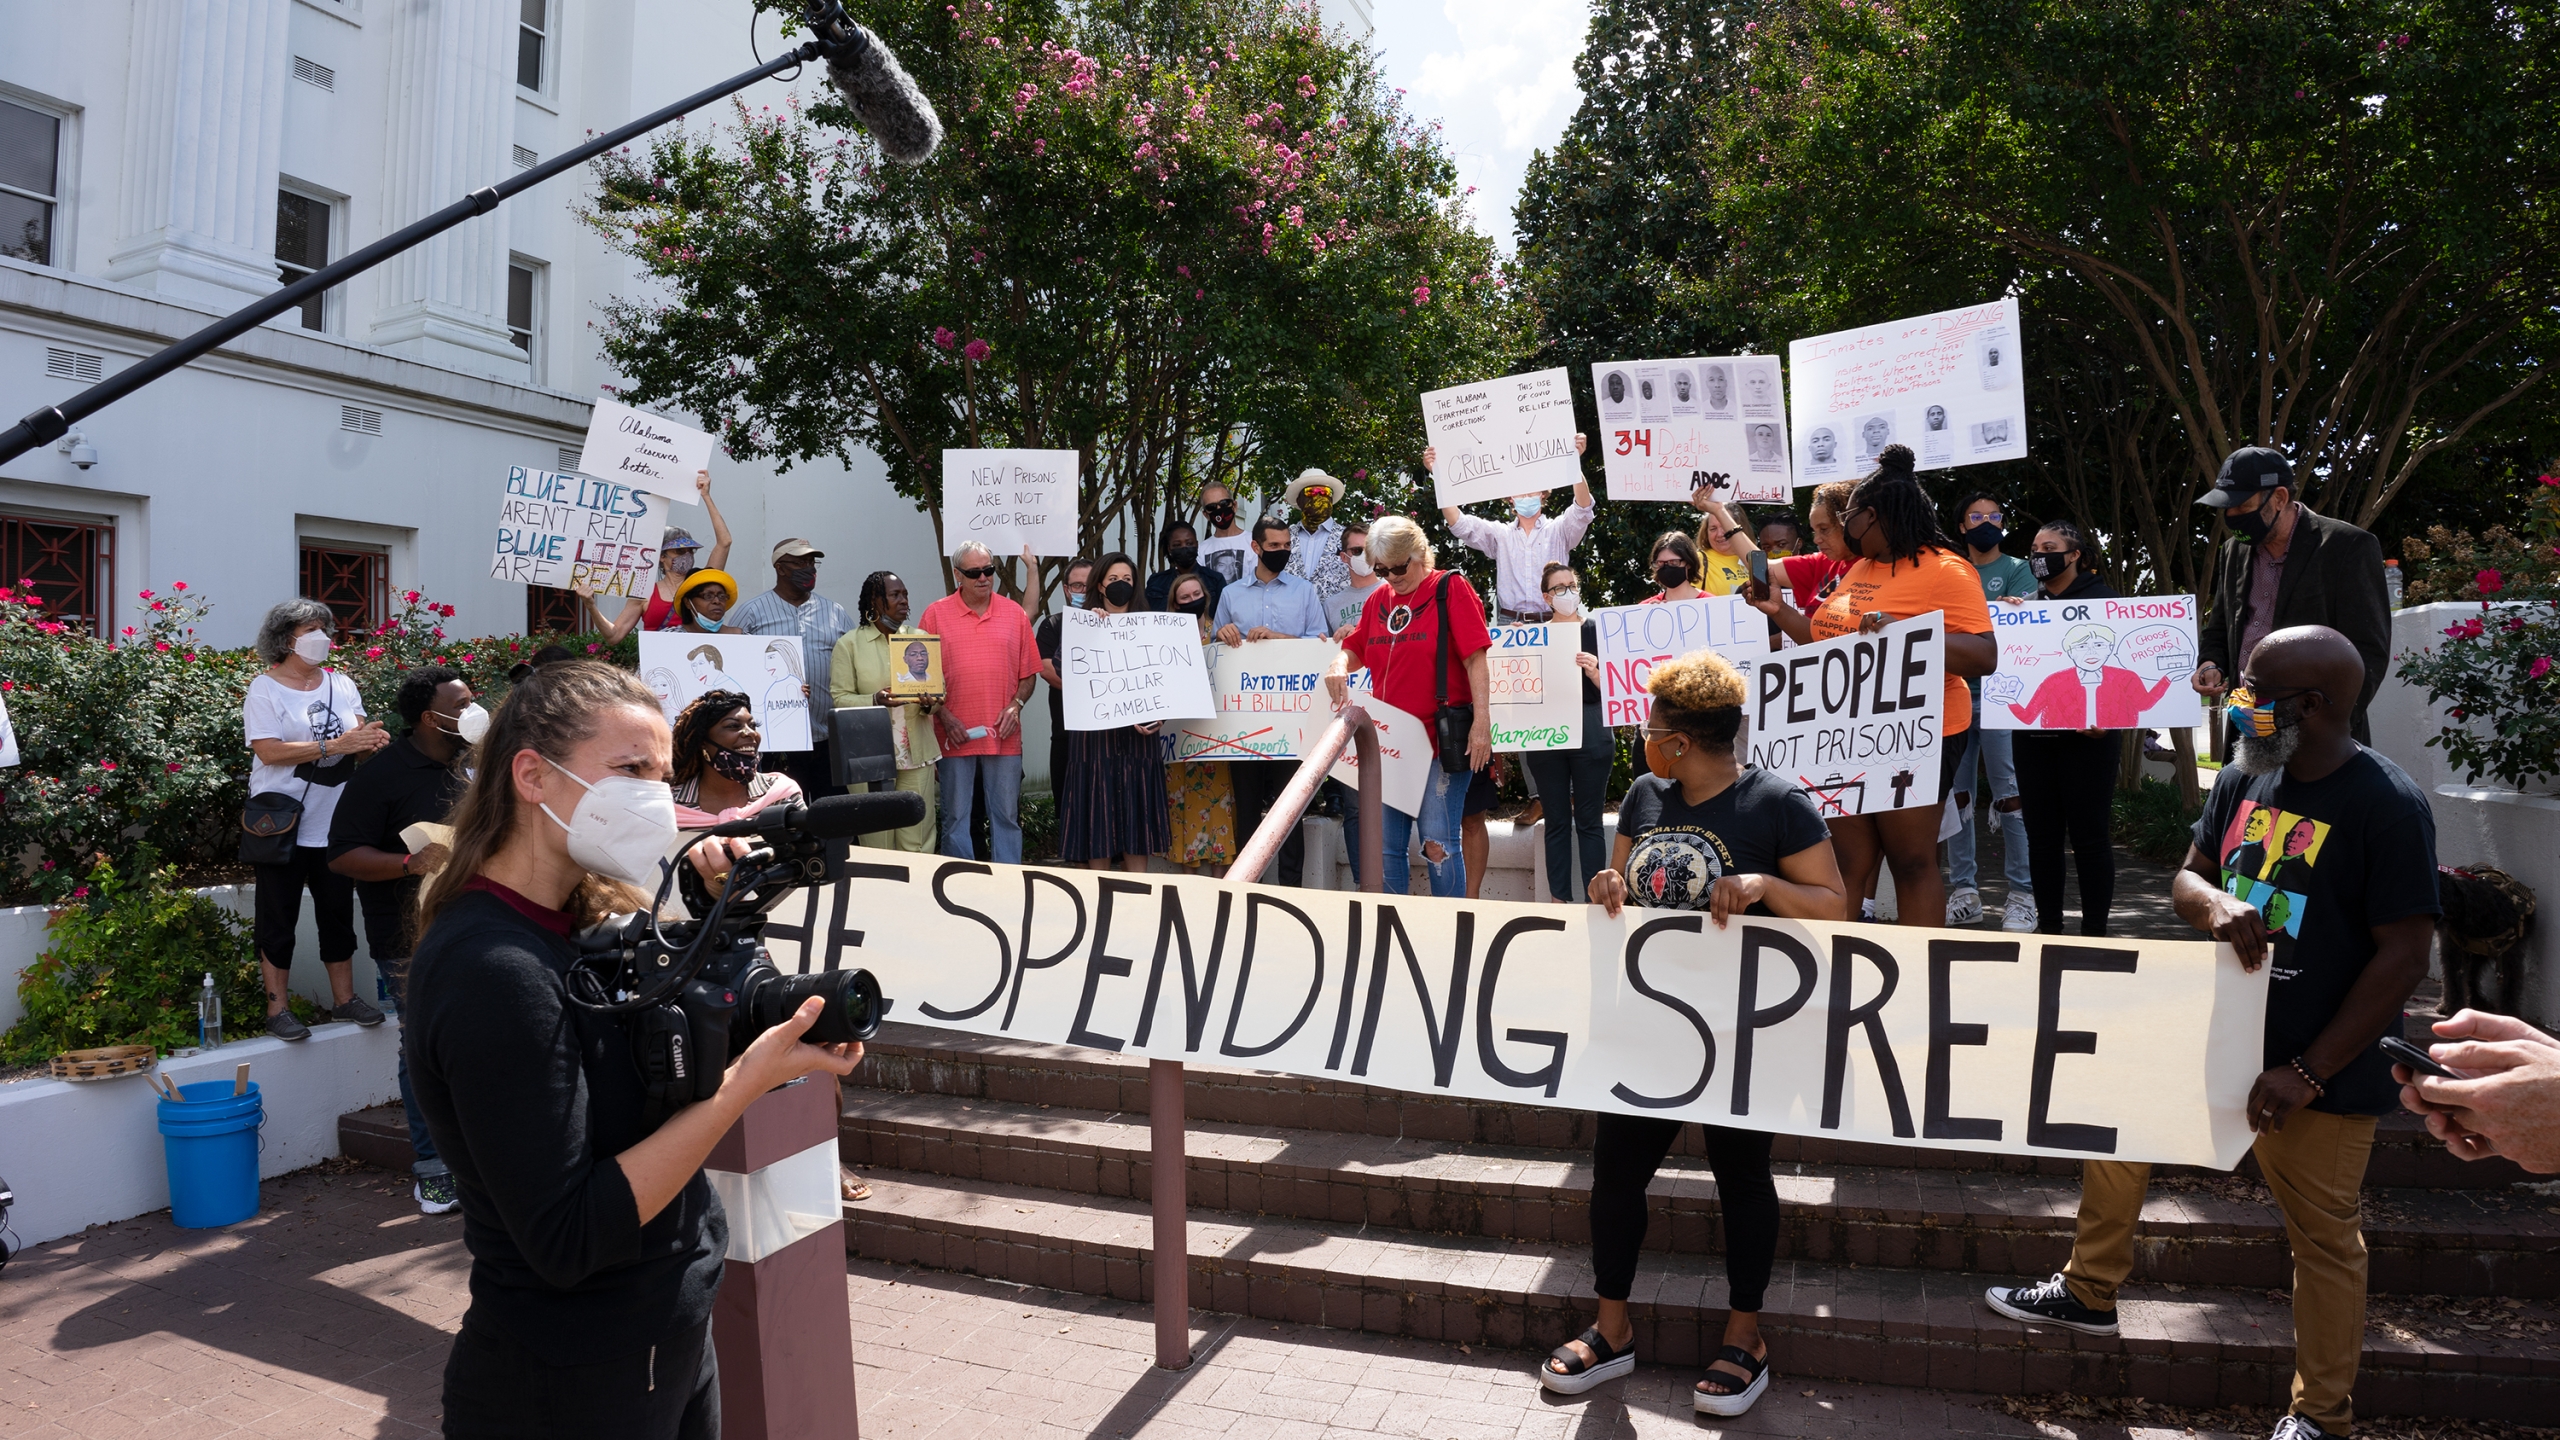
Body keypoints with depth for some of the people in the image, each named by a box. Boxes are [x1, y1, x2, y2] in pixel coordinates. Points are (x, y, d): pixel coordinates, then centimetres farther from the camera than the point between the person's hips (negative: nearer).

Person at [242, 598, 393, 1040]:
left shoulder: (341, 684, 8)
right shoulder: (265, 689, -7)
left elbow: (356, 737, 3)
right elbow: (269, 751, -17)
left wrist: (370, 737, -20)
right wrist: (332, 745, -24)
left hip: (335, 823, 5)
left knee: (339, 911, 12)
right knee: (279, 916, 5)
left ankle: (344, 996, 23)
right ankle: (277, 1007, 14)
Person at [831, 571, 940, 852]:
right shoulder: (849, 644, 4)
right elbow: (840, 698, -2)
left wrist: (929, 703, -8)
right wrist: (875, 700, -20)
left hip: (917, 754, 3)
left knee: (918, 843, 1)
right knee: (876, 842, 0)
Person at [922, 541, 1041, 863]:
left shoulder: (1014, 614, 7)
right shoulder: (936, 614, 3)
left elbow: (1028, 673, 10)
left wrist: (1016, 706, -6)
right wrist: (944, 716, -8)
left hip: (1004, 736, 1)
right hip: (955, 736, -1)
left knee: (1007, 817, 6)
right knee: (956, 818, 6)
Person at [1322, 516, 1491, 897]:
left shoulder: (1451, 589, -4)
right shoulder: (1378, 600, 13)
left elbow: (1475, 658, -10)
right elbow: (1353, 650, 21)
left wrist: (1482, 721, -17)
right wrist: (1339, 667, -3)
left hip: (1440, 740, -6)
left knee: (1438, 842, -7)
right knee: (1387, 845, 7)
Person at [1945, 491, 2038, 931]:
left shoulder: (2017, 570, 8)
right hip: (1953, 692, 4)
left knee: (2009, 794, -7)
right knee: (1956, 792, 3)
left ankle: (2022, 894, -3)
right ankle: (1963, 890, 10)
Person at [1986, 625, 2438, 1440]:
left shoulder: (2386, 807, -18)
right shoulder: (2242, 778, 1)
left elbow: (2405, 956, -18)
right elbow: (2187, 879, 10)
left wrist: (2308, 1074, -19)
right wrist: (2218, 905, -17)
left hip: (2322, 1071, -7)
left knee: (2324, 1234, 6)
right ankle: (2089, 1294, 31)